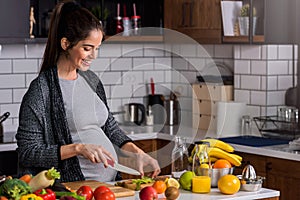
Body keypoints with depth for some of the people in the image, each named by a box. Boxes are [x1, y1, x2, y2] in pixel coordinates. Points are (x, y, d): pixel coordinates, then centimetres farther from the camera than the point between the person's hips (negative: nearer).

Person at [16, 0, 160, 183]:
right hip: (77, 191, -7)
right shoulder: (41, 89, -9)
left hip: (111, 181, 7)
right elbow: (27, 152, -11)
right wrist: (78, 148, -18)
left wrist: (138, 153, 6)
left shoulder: (91, 79, 13)